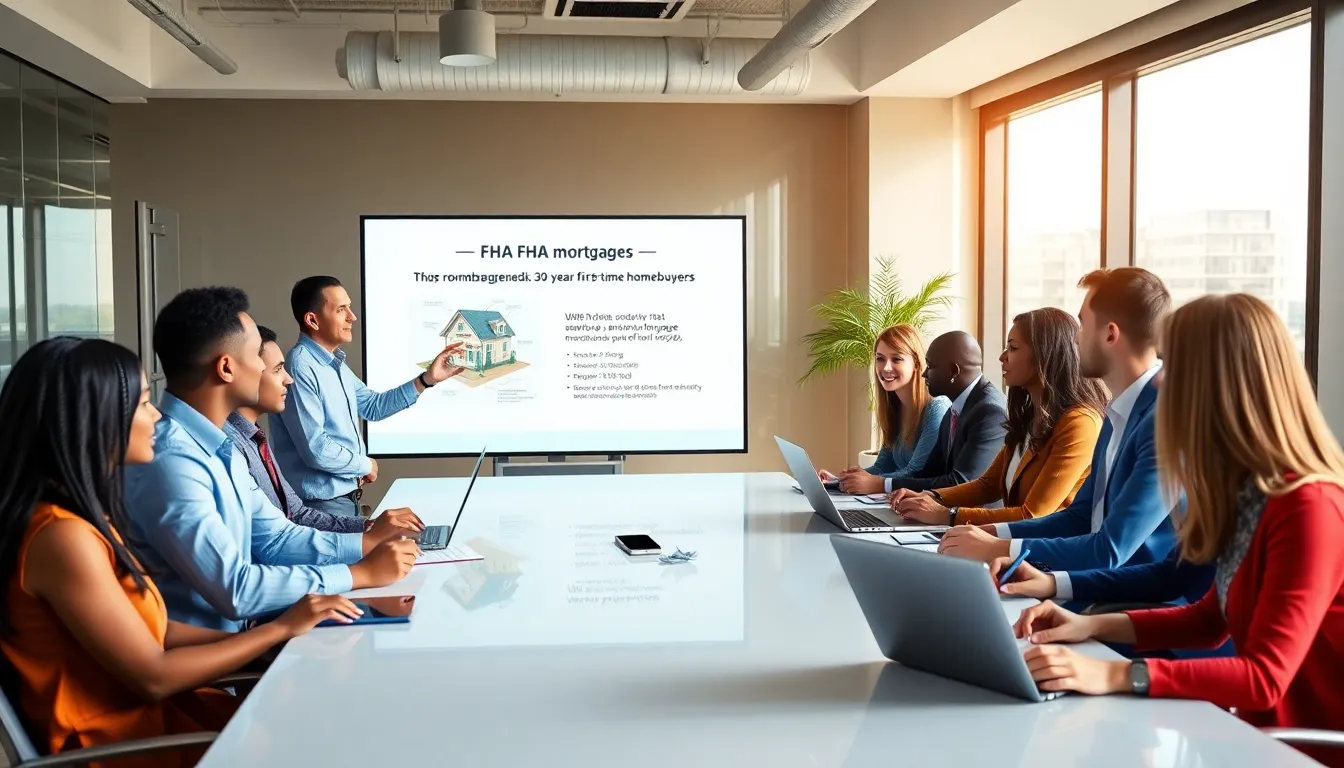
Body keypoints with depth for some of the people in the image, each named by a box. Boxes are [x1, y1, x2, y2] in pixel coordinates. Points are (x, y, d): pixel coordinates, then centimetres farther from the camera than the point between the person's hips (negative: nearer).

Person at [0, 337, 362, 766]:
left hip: (140, 713, 8)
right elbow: (153, 677, -18)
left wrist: (292, 632, 0)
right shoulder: (61, 535, -22)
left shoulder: (81, 516, 7)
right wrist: (281, 629, -9)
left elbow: (147, 631, 6)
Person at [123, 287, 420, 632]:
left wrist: (365, 542, -2)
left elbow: (274, 538, 11)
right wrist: (360, 574, -20)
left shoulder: (219, 447, 7)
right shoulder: (169, 460, -24)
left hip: (237, 631, 8)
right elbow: (234, 589, -26)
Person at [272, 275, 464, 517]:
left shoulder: (335, 364, 10)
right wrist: (365, 465, -9)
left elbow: (373, 406, 19)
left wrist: (427, 379, 10)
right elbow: (315, 449, -27)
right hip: (321, 503, -9)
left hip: (346, 496, 9)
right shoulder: (300, 367, -22)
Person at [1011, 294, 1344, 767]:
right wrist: (1093, 626, 2)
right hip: (1264, 730, 7)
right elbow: (1212, 620, 14)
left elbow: (1265, 677, -25)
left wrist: (1116, 675, -33)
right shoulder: (1253, 492, 4)